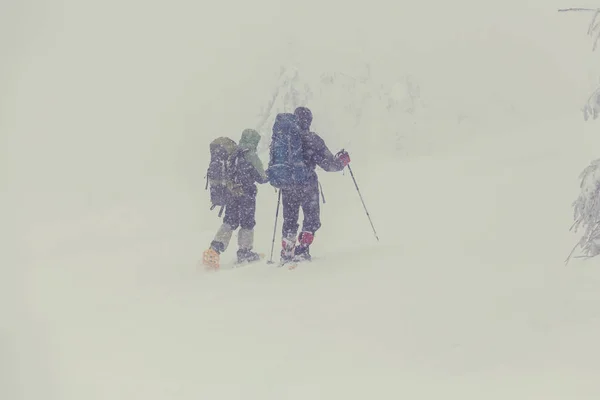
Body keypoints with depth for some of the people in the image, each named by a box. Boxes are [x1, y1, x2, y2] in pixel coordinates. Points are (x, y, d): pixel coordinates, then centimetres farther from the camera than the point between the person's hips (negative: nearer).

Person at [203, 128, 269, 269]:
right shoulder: (251, 156, -14)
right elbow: (261, 178, -11)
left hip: (231, 192, 6)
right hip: (246, 193, -6)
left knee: (229, 222, 10)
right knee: (247, 224, 9)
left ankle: (214, 248, -5)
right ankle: (244, 252, 16)